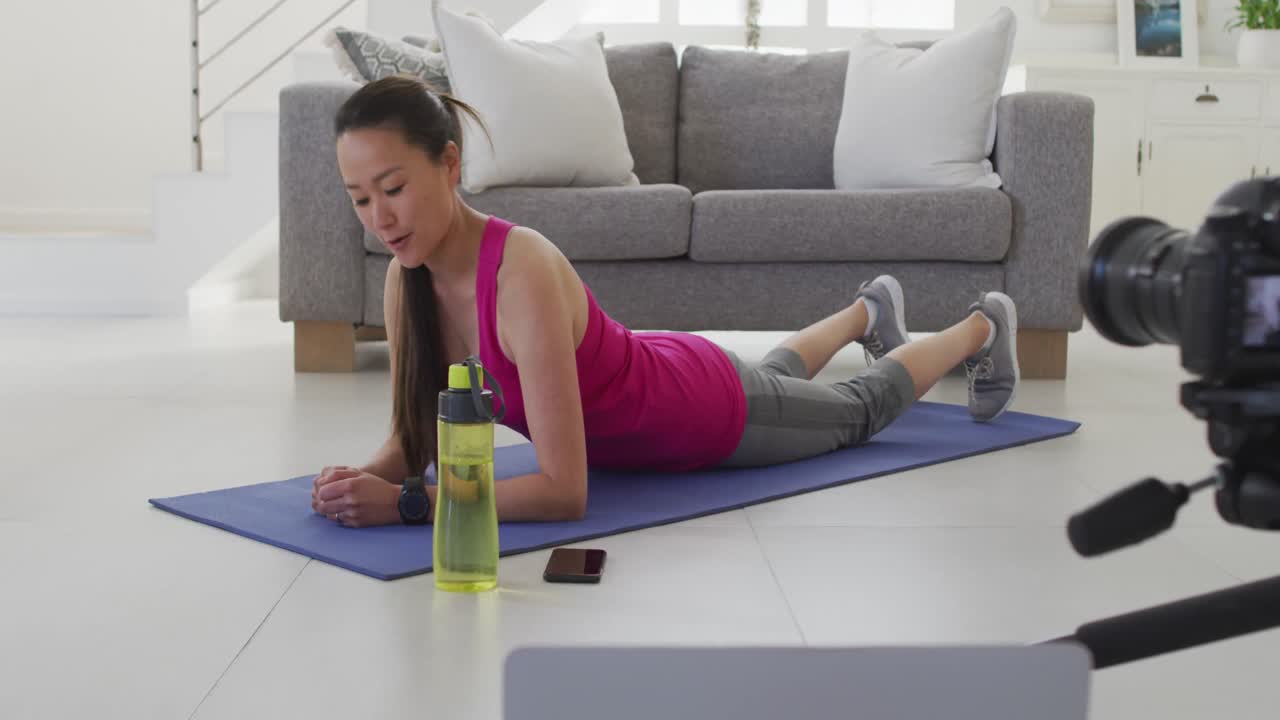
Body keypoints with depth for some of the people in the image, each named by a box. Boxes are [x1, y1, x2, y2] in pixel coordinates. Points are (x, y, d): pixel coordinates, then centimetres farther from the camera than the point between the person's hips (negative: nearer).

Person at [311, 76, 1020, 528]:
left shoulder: (522, 272, -44)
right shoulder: (406, 279, -22)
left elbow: (564, 490, -45)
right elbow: (413, 438, -12)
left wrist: (405, 502, -49)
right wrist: (367, 477, -34)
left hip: (712, 410, -6)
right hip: (648, 381, 6)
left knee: (860, 410, 26)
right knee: (774, 376, 39)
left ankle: (982, 325, 54)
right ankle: (869, 311, 69)